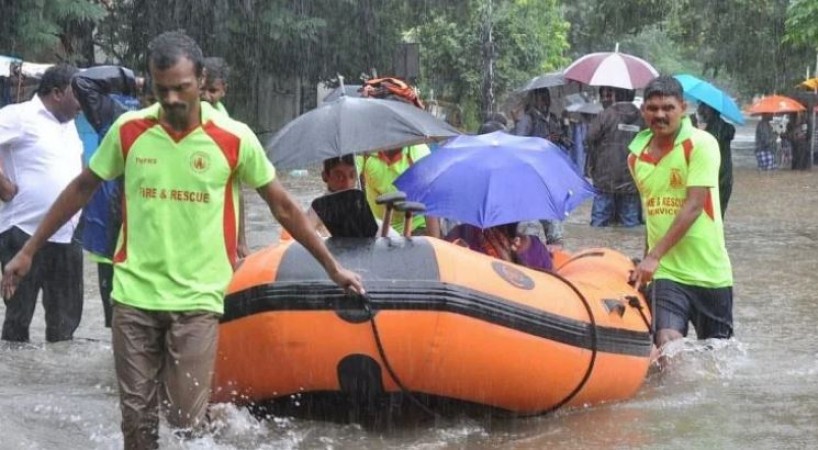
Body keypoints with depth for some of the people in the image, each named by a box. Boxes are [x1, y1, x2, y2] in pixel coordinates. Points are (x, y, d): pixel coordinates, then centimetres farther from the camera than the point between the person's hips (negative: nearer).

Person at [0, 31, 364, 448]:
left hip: (196, 300, -2)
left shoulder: (234, 138, -6)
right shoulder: (128, 130, -1)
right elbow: (82, 189, 12)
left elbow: (282, 205, 4)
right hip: (134, 296, 2)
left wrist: (332, 267, 8)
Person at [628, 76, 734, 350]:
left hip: (709, 272, -3)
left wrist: (654, 256, -22)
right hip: (665, 272, 3)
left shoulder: (701, 144, -11)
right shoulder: (637, 155, 6)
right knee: (667, 345, -16)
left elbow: (693, 206, -18)